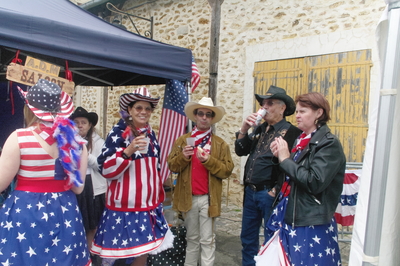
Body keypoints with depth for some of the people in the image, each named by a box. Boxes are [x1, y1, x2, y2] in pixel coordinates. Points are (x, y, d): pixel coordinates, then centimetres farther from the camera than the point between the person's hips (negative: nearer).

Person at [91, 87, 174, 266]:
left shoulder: (150, 134, 9)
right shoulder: (118, 133, -10)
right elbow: (106, 169, -15)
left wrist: (159, 197, 19)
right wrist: (128, 151, -29)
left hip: (148, 204, 6)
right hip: (125, 205, -6)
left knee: (143, 251, 12)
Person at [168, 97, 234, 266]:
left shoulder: (220, 144, 1)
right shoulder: (182, 140, 5)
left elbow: (227, 170, -4)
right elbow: (172, 166, 3)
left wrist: (209, 160, -19)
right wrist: (183, 157, -17)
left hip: (208, 198, -2)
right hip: (188, 197, 2)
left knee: (207, 240, 7)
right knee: (192, 238, 18)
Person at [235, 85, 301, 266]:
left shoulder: (291, 132, -12)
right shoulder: (260, 129, 11)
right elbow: (240, 151, 7)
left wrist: (276, 191, -16)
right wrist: (244, 129, -5)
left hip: (270, 194, -7)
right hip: (250, 192, 7)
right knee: (247, 238, 19)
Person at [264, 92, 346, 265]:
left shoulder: (329, 143, -14)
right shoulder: (301, 140, 9)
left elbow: (315, 182, -24)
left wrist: (285, 159, -17)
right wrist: (280, 156, -3)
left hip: (312, 225, -7)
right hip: (290, 219, 7)